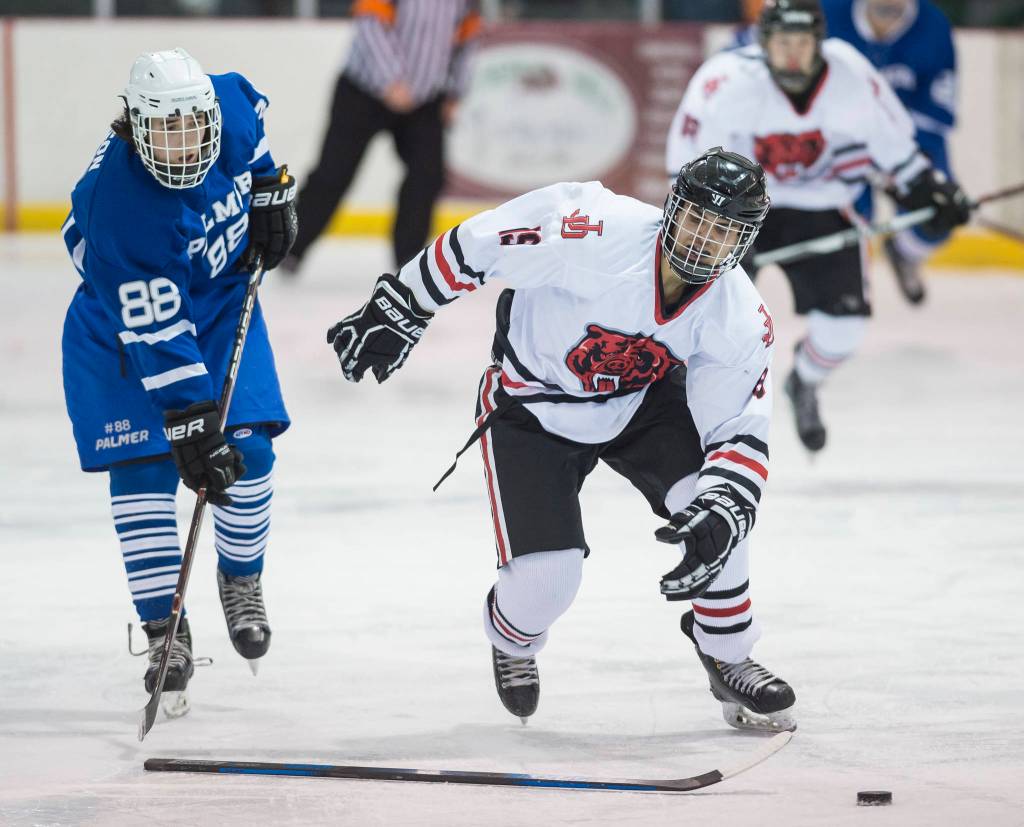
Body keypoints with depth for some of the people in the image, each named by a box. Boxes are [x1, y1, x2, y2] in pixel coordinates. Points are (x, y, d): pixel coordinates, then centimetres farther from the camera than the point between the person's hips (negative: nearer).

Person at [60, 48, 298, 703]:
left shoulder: (232, 105, -23)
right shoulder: (119, 204, -38)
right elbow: (157, 335, -38)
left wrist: (271, 190, 1)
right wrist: (192, 427, -39)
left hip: (222, 303, 5)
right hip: (123, 324, -5)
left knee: (247, 453, -2)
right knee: (144, 471, -8)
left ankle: (241, 580, 24)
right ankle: (166, 631, 1)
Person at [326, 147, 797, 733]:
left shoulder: (740, 321, -21)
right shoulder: (592, 232, -34)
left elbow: (741, 432, -17)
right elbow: (473, 246, -21)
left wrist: (721, 515, -35)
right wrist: (397, 311, -13)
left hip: (645, 399, 3)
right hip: (533, 408, -3)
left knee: (710, 503, -22)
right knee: (545, 577, -13)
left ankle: (729, 657, 4)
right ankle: (512, 641, 27)